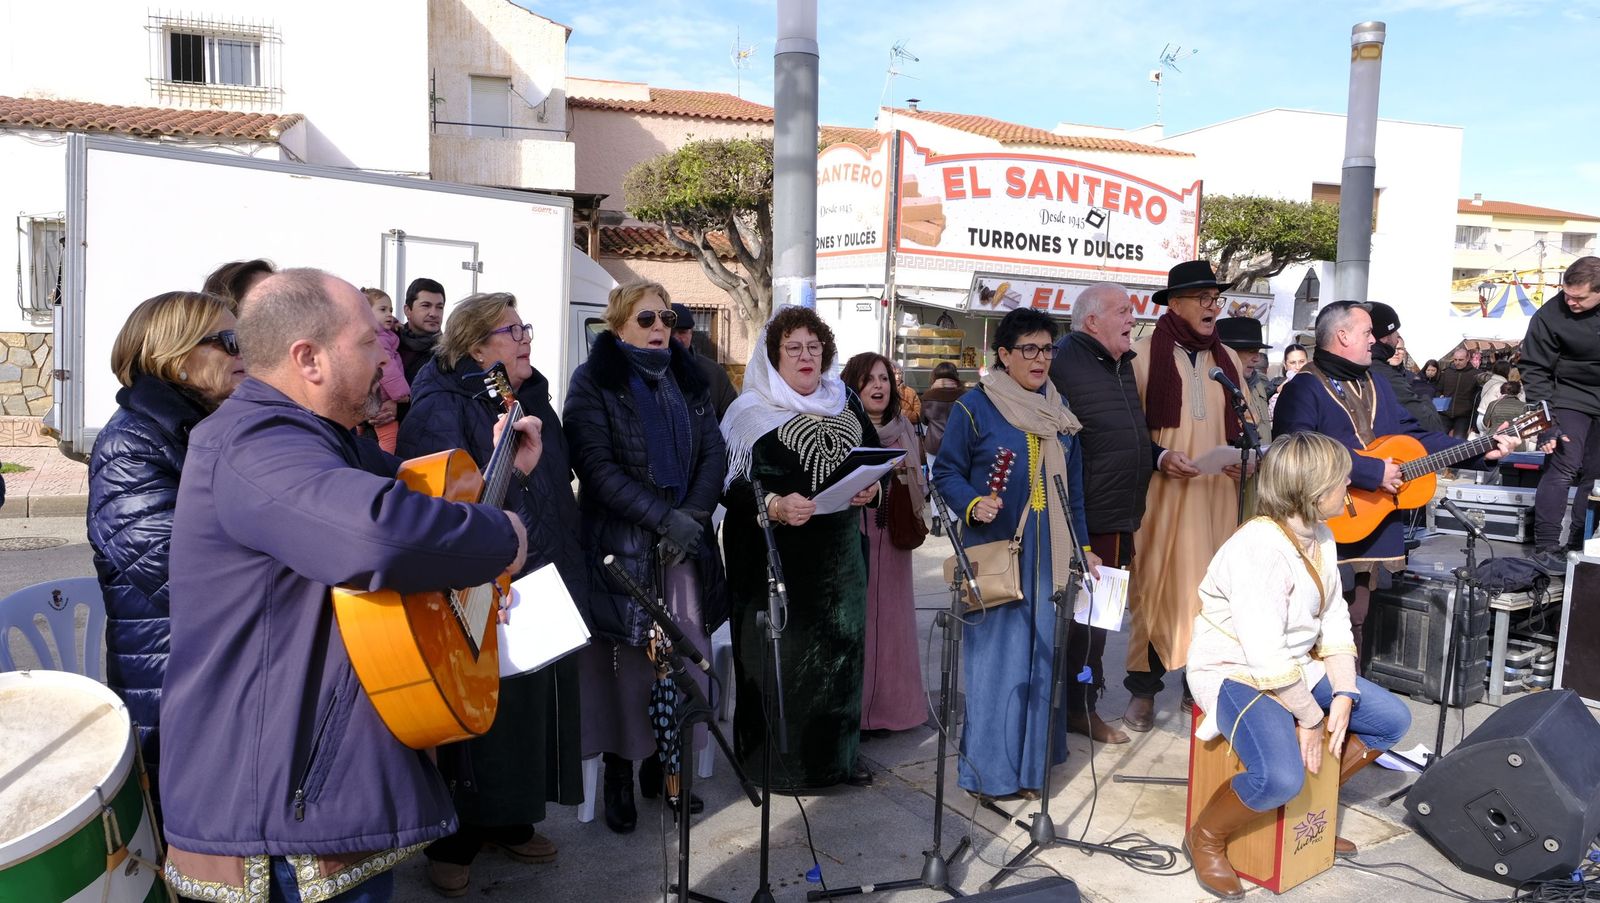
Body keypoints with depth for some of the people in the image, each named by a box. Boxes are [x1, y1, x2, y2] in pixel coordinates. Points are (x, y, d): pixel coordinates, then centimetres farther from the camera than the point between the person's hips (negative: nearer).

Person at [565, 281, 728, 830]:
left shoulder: (688, 382, 13)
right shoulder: (593, 383, -2)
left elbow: (715, 454, 7)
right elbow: (596, 466, -12)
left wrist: (693, 514, -10)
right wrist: (662, 516, -19)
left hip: (685, 544, 4)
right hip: (620, 546, -4)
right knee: (625, 659, 0)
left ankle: (663, 765, 20)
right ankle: (618, 773, 14)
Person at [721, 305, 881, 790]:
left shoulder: (845, 403, 12)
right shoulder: (753, 413, -5)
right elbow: (732, 483, -12)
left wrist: (871, 486, -3)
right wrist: (774, 505, -29)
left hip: (839, 554, 5)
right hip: (777, 556, -5)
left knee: (841, 646, 10)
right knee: (781, 652, -1)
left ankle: (838, 754, 26)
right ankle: (779, 762, 15)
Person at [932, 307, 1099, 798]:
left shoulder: (1060, 411, 11)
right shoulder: (975, 406, -5)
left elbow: (1072, 486, 16)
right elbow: (946, 472, -4)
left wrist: (1083, 547, 15)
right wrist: (973, 505, -22)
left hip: (1050, 555, 5)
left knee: (1042, 655, 8)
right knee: (996, 655, -2)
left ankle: (1031, 761, 21)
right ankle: (991, 770, 10)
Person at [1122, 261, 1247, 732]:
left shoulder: (1228, 359, 14)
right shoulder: (1143, 354, -4)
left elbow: (1241, 426, 20)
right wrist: (1160, 457, -16)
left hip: (1217, 491, 5)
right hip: (1160, 490, -5)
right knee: (1154, 584, -2)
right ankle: (1144, 690, 9)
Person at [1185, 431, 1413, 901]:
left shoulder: (1320, 537, 3)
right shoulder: (1259, 548, -28)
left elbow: (1334, 622, 2)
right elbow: (1265, 655, -30)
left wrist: (1344, 696, -10)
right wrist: (1310, 716, -19)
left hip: (1297, 666, 10)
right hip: (1234, 672, -10)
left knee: (1393, 720, 8)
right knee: (1282, 777, -30)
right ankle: (1206, 836, 0)